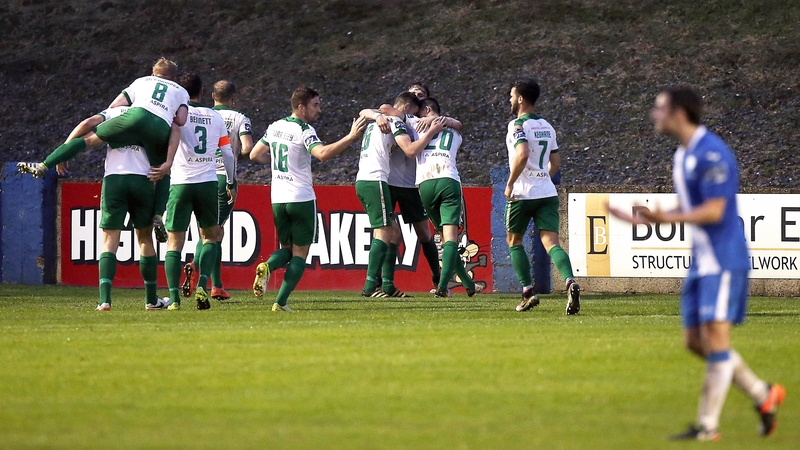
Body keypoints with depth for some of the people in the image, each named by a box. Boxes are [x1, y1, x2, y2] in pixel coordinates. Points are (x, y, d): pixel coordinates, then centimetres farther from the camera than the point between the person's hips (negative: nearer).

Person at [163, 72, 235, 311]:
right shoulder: (215, 117, 10)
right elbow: (228, 153, 14)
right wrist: (231, 182, 26)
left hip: (180, 183, -2)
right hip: (208, 182, 2)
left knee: (175, 241, 2)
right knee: (210, 236, 17)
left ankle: (174, 297, -6)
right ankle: (202, 285, -3)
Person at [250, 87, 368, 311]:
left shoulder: (275, 127, 8)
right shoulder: (304, 131, -14)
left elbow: (255, 155, 17)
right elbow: (323, 154, -32)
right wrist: (351, 137, -31)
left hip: (278, 199, 6)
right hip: (301, 198, -6)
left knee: (286, 249, 19)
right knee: (300, 253, 4)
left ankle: (267, 267, -14)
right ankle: (280, 302, -6)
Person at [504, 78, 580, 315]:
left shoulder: (518, 125, -10)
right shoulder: (547, 127, 14)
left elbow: (522, 155, -25)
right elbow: (555, 162, 20)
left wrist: (510, 184, -15)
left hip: (523, 194, -5)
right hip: (547, 193, 5)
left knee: (514, 240, 15)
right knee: (551, 243, -5)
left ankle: (528, 292, 11)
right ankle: (570, 281, -31)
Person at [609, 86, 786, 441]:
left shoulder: (711, 155, -17)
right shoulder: (682, 156, 14)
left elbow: (714, 211, -23)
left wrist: (668, 218, -33)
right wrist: (643, 219, 14)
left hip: (723, 261, -10)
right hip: (701, 261, 10)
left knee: (715, 337, -9)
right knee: (695, 341, 8)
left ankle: (707, 425, -7)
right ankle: (763, 395, 19)